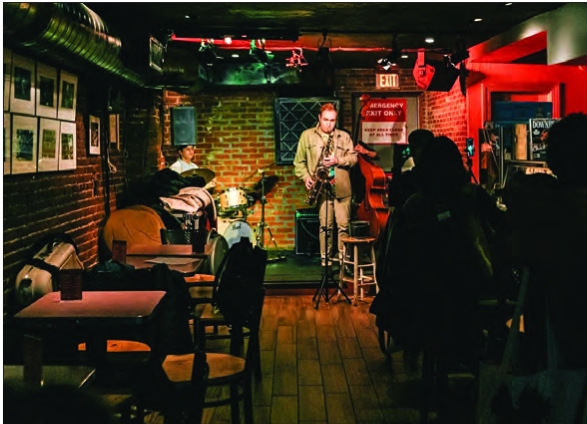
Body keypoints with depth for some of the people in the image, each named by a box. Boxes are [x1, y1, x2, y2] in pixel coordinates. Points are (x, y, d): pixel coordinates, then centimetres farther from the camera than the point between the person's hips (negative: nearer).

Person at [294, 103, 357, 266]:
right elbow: (299, 161, 7)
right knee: (325, 224, 1)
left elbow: (353, 157, 4)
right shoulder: (307, 135, 6)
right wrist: (306, 177, -7)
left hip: (342, 187, 1)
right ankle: (325, 257, 10)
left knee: (343, 224, 2)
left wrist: (338, 160, -12)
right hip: (322, 187, -1)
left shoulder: (344, 136, 9)